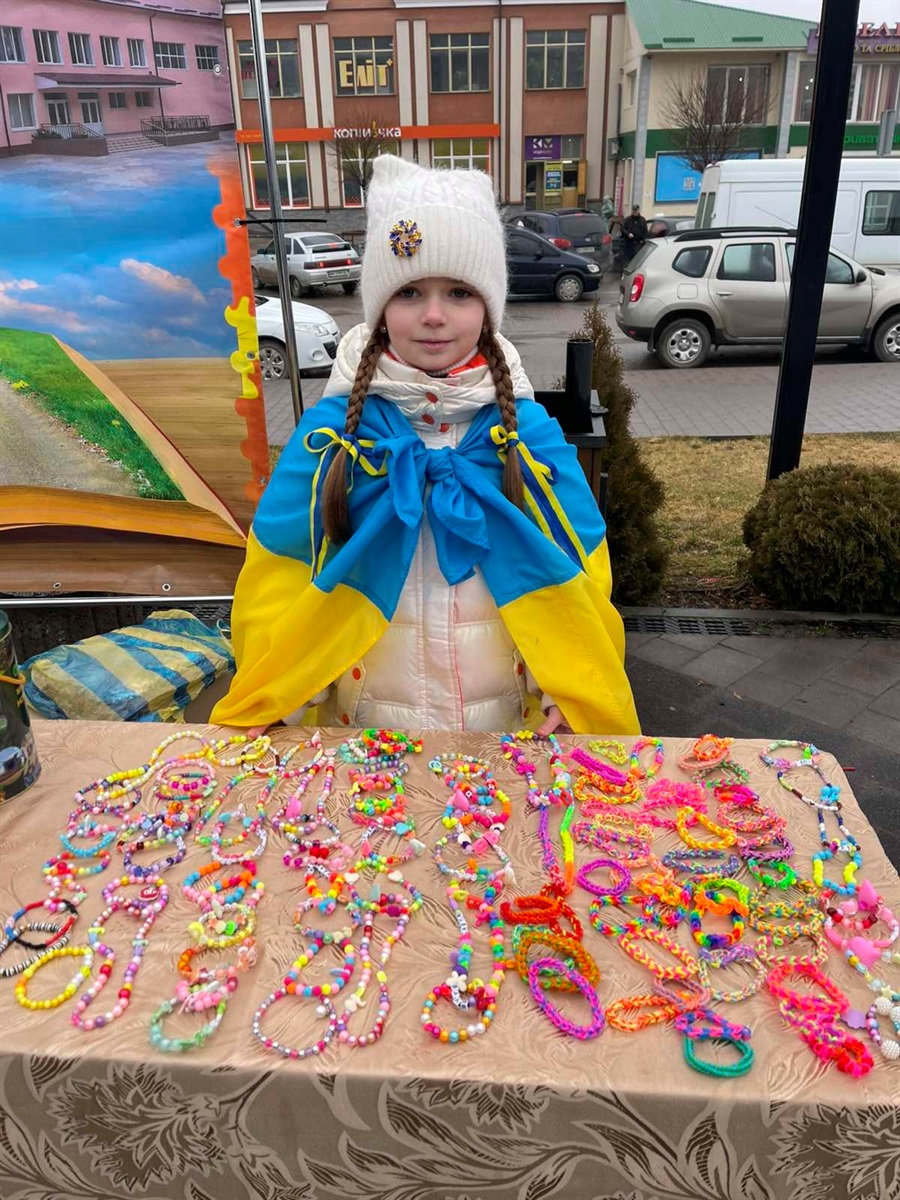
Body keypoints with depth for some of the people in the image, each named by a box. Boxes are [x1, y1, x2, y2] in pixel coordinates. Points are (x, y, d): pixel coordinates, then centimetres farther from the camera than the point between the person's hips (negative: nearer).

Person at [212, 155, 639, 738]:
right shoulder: (332, 427, -8)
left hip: (509, 723, 1)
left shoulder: (528, 429, -6)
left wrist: (570, 696, -14)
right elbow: (280, 573, -4)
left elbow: (578, 571, -4)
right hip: (364, 723, 0)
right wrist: (269, 704, -11)